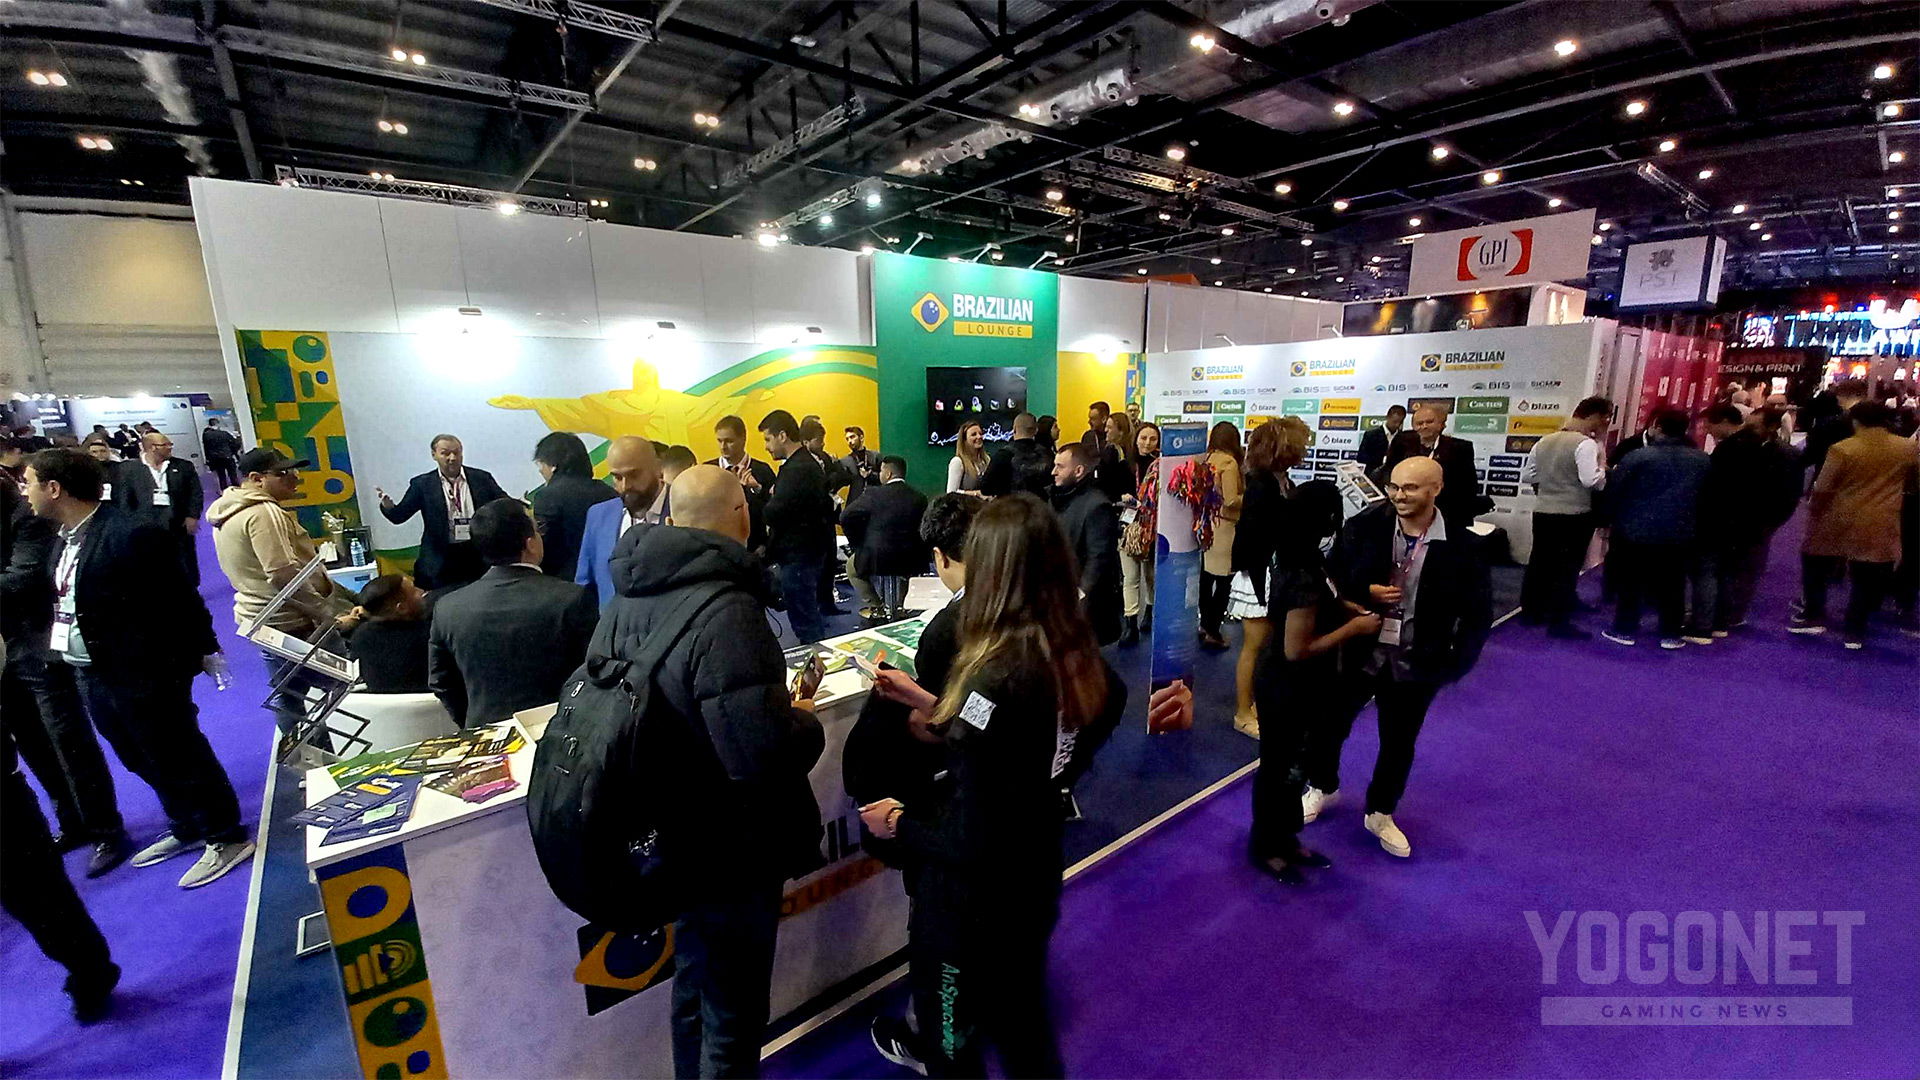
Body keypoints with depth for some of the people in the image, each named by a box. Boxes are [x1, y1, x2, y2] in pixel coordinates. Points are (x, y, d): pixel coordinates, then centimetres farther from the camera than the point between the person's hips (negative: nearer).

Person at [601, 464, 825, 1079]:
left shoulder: (627, 600, -2)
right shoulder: (726, 611, -30)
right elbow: (765, 754, -35)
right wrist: (805, 721, -12)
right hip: (732, 850, -8)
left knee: (695, 986, 30)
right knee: (732, 1018, 15)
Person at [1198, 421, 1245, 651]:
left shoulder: (1206, 459, 4)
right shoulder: (1229, 462, -15)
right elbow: (1231, 501, -19)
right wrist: (1251, 496, -3)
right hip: (1223, 526, -7)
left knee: (1206, 576, 16)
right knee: (1224, 581, 2)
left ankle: (1204, 624, 28)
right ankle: (1212, 632, 6)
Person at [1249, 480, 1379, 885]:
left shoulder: (1295, 556, -2)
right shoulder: (1304, 577, -31)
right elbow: (1297, 649, -28)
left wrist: (1348, 608, 2)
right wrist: (1353, 628, -20)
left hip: (1295, 684, 9)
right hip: (1286, 687, -9)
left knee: (1293, 764, 23)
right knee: (1279, 766, 11)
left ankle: (1285, 839, 42)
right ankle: (1264, 848, 32)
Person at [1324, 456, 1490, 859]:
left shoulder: (1463, 545, -12)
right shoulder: (1363, 526, -13)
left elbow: (1479, 612, -5)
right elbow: (1332, 577, -3)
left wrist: (1455, 665, -10)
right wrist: (1366, 593, -21)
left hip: (1415, 663, 0)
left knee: (1399, 742, 16)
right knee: (1332, 724, 16)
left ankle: (1380, 813, 39)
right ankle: (1324, 787, 45)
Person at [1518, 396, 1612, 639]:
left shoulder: (1543, 442, 9)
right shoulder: (1586, 444, -13)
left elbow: (1526, 476, 14)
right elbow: (1591, 480, -21)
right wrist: (1604, 470, -3)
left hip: (1543, 512, 7)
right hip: (1574, 515, -7)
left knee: (1539, 562, 14)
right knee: (1568, 567, -1)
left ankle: (1531, 611, 24)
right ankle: (1559, 622, 3)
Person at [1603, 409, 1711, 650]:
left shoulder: (1639, 456, -13)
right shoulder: (1703, 460, 4)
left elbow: (1614, 491, -9)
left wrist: (1610, 518, 5)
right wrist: (1693, 522, 23)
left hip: (1636, 531, -4)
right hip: (1679, 534, 4)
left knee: (1631, 583, 7)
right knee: (1672, 585, 12)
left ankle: (1624, 630, 13)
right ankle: (1671, 635, 18)